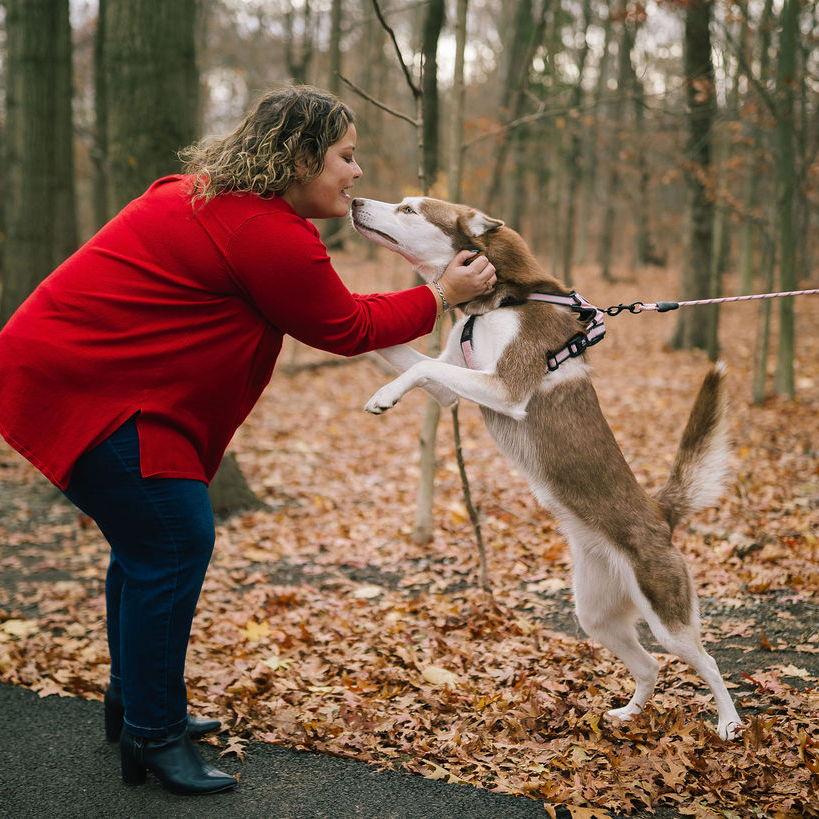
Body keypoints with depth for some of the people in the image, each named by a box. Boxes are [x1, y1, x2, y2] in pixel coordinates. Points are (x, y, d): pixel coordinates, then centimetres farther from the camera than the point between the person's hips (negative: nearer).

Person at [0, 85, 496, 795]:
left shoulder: (212, 196, 14)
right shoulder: (272, 236, -18)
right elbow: (347, 328, -7)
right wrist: (440, 297, 4)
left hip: (66, 365, 11)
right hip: (84, 388, -11)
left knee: (148, 540, 17)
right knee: (174, 543, -9)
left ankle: (137, 702, 31)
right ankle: (152, 739, 3)